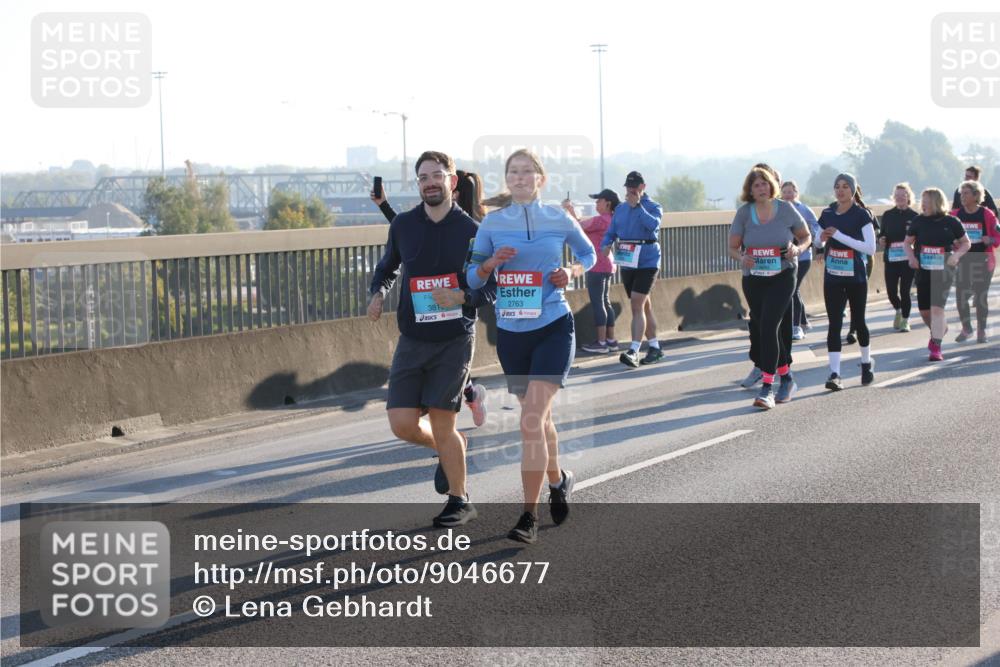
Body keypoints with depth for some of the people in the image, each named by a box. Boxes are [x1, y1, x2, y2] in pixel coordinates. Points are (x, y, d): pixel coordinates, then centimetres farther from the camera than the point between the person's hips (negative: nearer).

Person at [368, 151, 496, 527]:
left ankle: (459, 501, 12)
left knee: (442, 424, -6)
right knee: (402, 424, -4)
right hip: (412, 340, 3)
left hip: (454, 340, -3)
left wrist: (462, 298, -18)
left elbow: (494, 288, 1)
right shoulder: (403, 226, 4)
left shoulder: (471, 230, -4)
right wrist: (378, 293, 1)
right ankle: (451, 448, 29)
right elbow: (387, 267, 22)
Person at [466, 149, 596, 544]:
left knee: (531, 421, -16)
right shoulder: (492, 223, 3)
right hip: (510, 333, 3)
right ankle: (557, 481, 44)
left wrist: (572, 273, -4)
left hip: (553, 329, -3)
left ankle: (529, 516, -13)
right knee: (539, 417, 18)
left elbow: (588, 254, 16)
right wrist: (490, 263, -15)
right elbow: (473, 278, 6)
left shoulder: (559, 220, -1)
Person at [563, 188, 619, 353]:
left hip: (597, 267, -10)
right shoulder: (609, 220, 12)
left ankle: (601, 343, -6)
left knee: (597, 303, -6)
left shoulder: (600, 220, -18)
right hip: (607, 267, 10)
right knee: (605, 302, 14)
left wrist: (567, 210, -2)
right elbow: (583, 224, 17)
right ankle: (611, 340, 16)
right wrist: (571, 209, 14)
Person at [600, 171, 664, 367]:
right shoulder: (620, 209, 13)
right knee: (643, 306, 14)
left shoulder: (653, 207, -2)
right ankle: (654, 347, 25)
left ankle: (633, 351, -24)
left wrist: (637, 205, -18)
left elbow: (653, 224, -23)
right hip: (627, 263, 6)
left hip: (647, 262, -6)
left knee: (637, 305, -17)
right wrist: (605, 246, -8)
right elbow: (611, 233, 12)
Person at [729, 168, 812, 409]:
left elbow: (806, 237, 9)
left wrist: (798, 249, -13)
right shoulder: (744, 213, -1)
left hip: (782, 277, -3)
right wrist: (742, 258, -18)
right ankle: (786, 378, 31)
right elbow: (733, 247, 4)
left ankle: (767, 387, -18)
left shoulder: (785, 209, -3)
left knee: (768, 326, -18)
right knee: (764, 330, 10)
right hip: (753, 279, 3)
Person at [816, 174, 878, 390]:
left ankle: (867, 362, 34)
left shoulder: (862, 215, -8)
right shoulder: (827, 214, 5)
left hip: (856, 276, -3)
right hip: (832, 277, 3)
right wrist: (823, 239, -7)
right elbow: (819, 242, 18)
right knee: (834, 324, -5)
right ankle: (834, 374, -11)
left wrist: (839, 236, -22)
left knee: (858, 321, 10)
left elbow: (871, 248, -17)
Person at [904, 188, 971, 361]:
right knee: (924, 310, 9)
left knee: (937, 307, -15)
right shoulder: (918, 221, 0)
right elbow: (907, 243, 11)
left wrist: (956, 255, -11)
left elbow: (966, 243, 7)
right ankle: (941, 329, 41)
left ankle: (936, 347, -10)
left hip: (943, 270, -3)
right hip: (922, 270, 3)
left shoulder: (951, 222, -5)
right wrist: (911, 256, -8)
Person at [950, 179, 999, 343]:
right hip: (962, 261, 2)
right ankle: (966, 329, 15)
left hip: (982, 262, -2)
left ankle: (981, 331, 17)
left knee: (981, 297, 4)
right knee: (961, 296, -3)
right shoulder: (955, 215, 2)